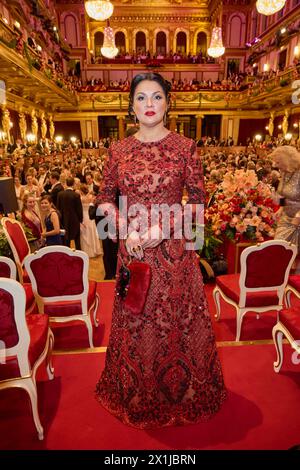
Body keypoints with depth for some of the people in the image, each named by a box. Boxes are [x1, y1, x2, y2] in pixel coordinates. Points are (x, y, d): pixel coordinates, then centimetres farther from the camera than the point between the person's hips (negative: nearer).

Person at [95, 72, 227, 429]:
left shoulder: (185, 147, -1)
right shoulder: (118, 150, 5)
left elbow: (197, 200, -3)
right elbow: (104, 198, 7)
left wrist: (163, 228, -15)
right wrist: (125, 229, -9)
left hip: (174, 249, -1)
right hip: (133, 250, 2)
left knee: (177, 318, 11)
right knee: (135, 322, 14)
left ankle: (181, 390, 40)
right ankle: (138, 396, 41)